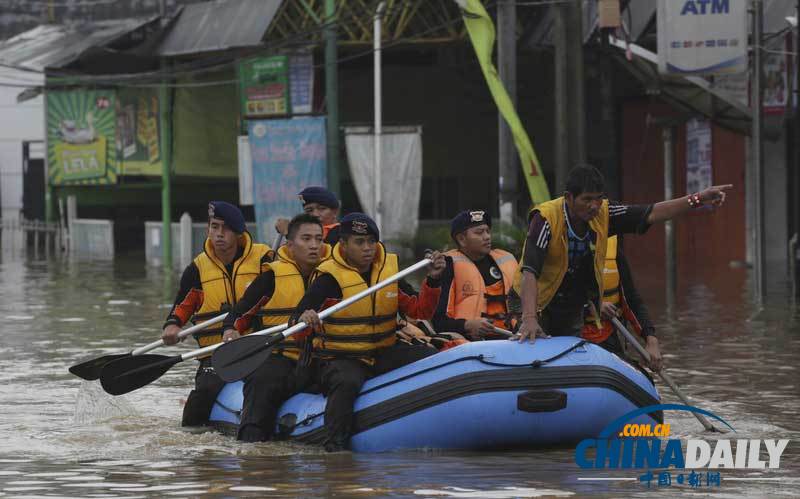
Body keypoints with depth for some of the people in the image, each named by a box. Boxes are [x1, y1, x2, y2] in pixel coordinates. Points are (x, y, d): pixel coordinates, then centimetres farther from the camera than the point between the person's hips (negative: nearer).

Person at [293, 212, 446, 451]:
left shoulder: (390, 271, 8)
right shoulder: (330, 278, -9)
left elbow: (420, 311, 7)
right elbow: (300, 318, -19)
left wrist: (432, 280, -9)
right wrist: (303, 319, -44)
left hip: (382, 355, 5)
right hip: (339, 358, -5)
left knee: (431, 357, -16)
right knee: (347, 383, -39)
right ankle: (334, 448, -34)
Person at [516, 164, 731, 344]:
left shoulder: (602, 215, -10)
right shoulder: (546, 219, -26)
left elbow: (651, 214, -7)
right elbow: (529, 272, -36)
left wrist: (698, 200, -18)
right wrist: (529, 318, -49)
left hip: (574, 311, 5)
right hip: (538, 306, -5)